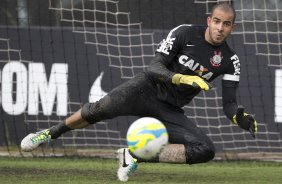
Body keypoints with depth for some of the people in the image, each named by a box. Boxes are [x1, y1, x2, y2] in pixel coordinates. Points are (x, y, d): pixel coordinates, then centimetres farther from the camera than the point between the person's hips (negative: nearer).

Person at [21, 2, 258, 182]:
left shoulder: (230, 61, -2)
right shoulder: (184, 33, -10)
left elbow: (229, 104, -4)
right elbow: (154, 67, -15)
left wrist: (242, 118, -27)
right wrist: (181, 78, -33)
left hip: (170, 110, 3)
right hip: (148, 87, -3)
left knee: (205, 151, -19)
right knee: (102, 109, -29)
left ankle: (135, 156, -13)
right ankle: (51, 133, -3)